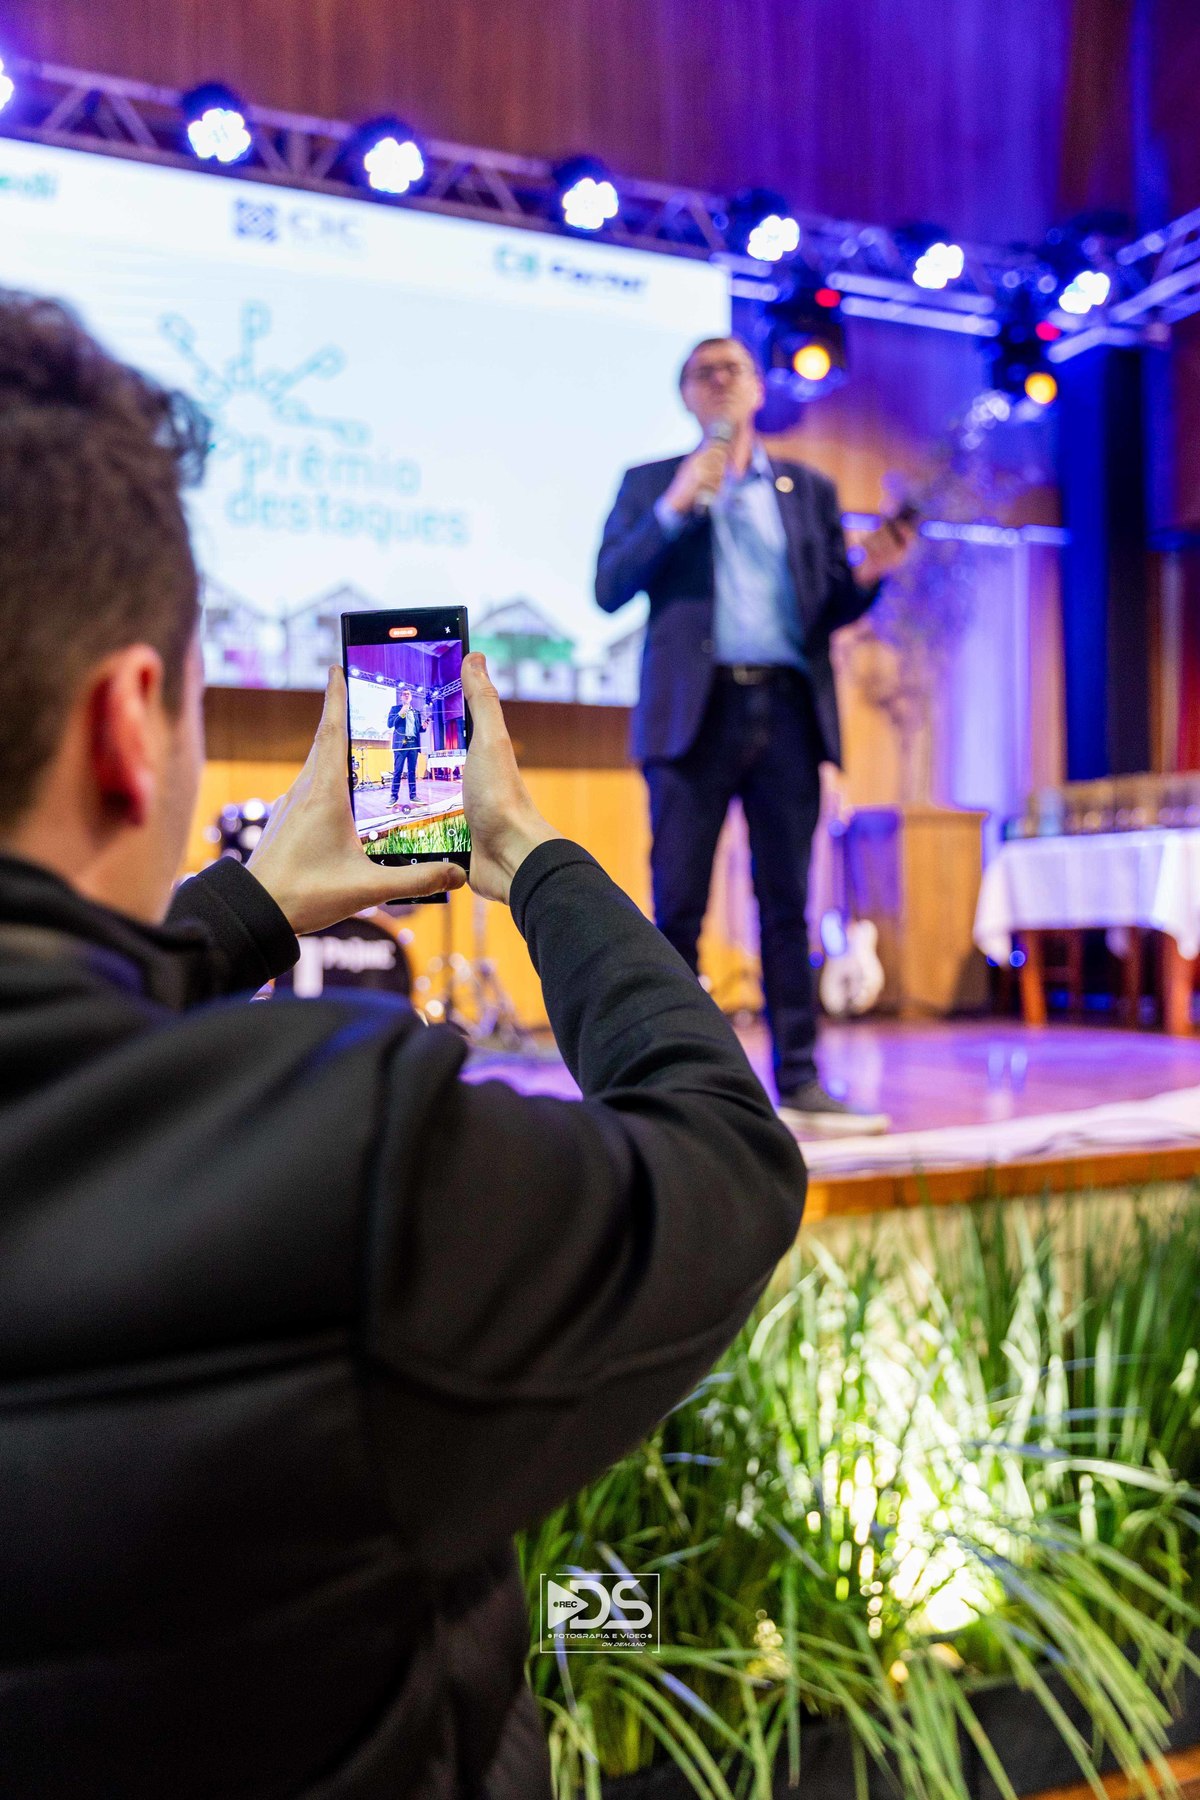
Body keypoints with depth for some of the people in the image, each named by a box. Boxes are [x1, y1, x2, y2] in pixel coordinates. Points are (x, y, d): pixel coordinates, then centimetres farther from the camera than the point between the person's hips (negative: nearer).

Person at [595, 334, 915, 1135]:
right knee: (679, 905, -3)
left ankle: (800, 1084, 5)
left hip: (787, 708, 2)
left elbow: (828, 610, 15)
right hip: (697, 709, -2)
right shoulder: (652, 483, 14)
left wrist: (868, 574, -5)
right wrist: (675, 505, -9)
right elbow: (610, 589, 1)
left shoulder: (810, 489, 19)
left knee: (788, 904, 2)